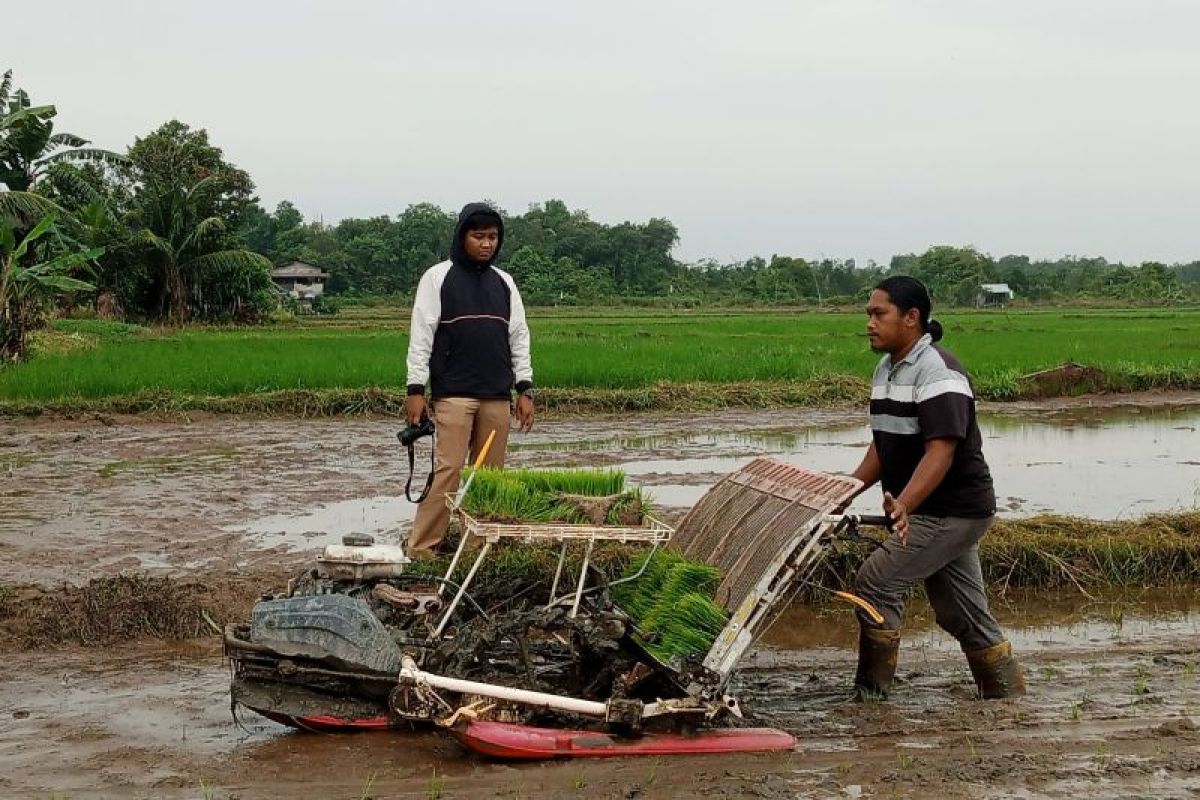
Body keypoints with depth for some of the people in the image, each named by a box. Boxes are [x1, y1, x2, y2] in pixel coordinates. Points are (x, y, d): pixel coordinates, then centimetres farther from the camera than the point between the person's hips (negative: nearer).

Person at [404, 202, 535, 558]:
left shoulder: (504, 282, 15)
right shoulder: (438, 277, 2)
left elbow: (519, 338, 17)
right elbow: (421, 336, -1)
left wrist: (525, 389, 9)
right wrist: (416, 389, -8)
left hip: (497, 396, 5)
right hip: (453, 394, -5)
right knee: (448, 470, -11)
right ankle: (421, 550, -9)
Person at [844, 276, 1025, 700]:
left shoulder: (937, 372, -19)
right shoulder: (886, 370, 11)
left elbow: (940, 452, -28)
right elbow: (884, 446, 19)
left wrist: (903, 503, -40)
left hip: (951, 511, -10)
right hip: (929, 512, 10)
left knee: (876, 582, -13)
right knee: (964, 613, 13)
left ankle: (870, 695, -3)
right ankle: (1011, 699, 22)